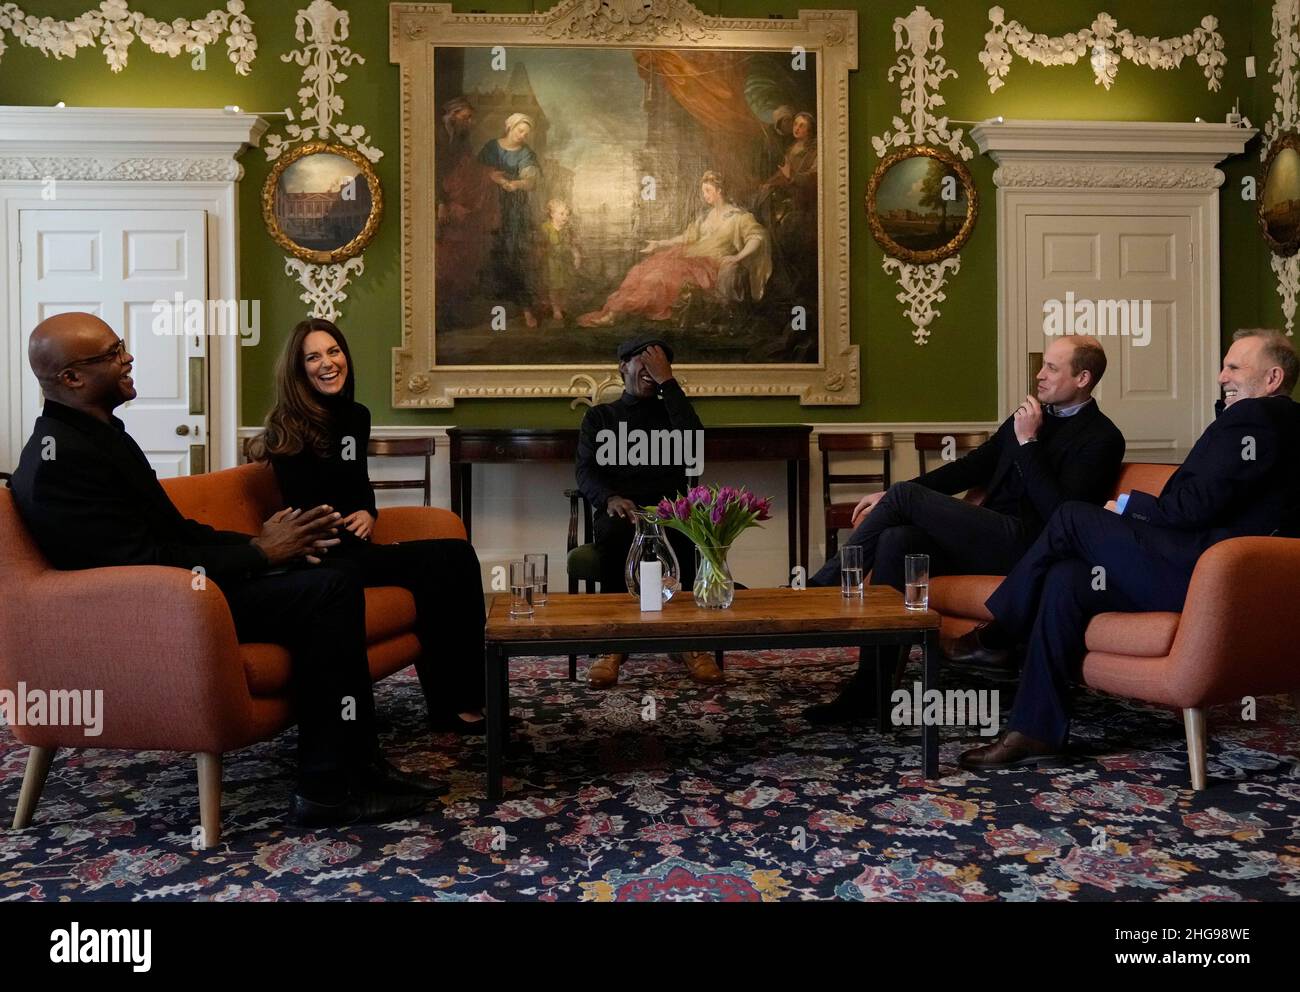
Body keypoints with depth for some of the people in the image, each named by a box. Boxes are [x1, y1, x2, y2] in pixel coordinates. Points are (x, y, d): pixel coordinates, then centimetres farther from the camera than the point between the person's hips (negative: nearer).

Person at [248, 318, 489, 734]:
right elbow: (302, 513, -11)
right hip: (322, 555, -7)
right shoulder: (288, 427, -8)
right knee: (438, 564, -23)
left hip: (353, 546, 7)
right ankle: (450, 703, -13)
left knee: (459, 557, -15)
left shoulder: (356, 416, 13)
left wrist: (368, 513, 4)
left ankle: (466, 697, -13)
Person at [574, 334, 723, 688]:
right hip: (618, 509, 0)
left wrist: (667, 381, -2)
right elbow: (585, 472, 5)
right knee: (616, 533, -38)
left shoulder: (670, 411, 21)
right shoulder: (599, 416, 20)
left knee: (684, 535, -37)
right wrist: (610, 499, -18)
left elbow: (693, 442, -4)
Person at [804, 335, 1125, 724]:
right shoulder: (1030, 415, 21)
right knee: (895, 540, -21)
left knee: (904, 495, -18)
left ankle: (820, 588, -8)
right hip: (987, 539, 7)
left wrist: (1028, 442, -12)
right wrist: (889, 496, 13)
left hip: (1023, 545, -7)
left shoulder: (1102, 439, -2)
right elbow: (972, 466, 21)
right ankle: (869, 687, -21)